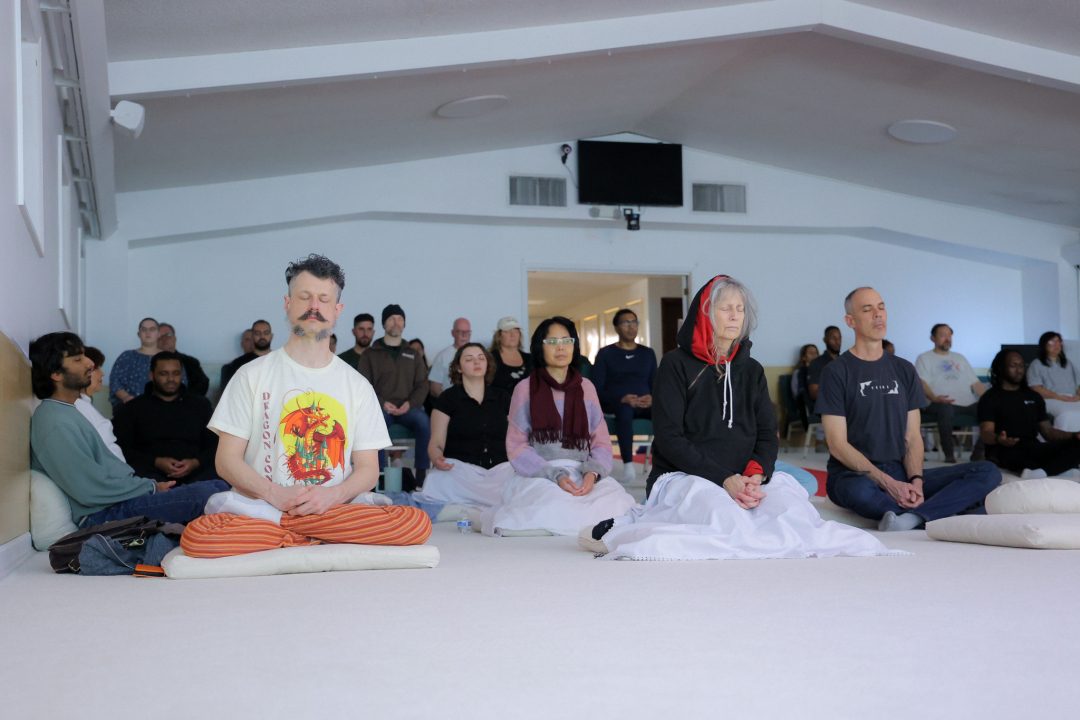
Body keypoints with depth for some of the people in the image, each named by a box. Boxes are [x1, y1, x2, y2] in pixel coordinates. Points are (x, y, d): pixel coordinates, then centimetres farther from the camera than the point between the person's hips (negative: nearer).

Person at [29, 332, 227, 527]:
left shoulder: (67, 411, 20)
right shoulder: (54, 422, -14)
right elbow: (90, 490, -20)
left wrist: (151, 484, 9)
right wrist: (151, 488, -10)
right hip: (105, 513, -11)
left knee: (219, 487, 2)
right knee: (205, 494, -24)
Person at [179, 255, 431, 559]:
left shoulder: (357, 385, 14)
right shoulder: (252, 375, 9)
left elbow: (368, 469, 9)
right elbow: (227, 460, 3)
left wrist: (333, 494, -13)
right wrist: (274, 494, -15)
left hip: (336, 509, 2)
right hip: (264, 507, -1)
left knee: (416, 523, -28)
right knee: (196, 536, -34)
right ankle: (322, 541, -17)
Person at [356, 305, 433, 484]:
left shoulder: (413, 355, 20)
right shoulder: (370, 355, 13)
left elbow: (422, 385, 12)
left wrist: (410, 403, -9)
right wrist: (383, 403, -13)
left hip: (407, 408, 2)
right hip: (380, 408, -2)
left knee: (424, 421, -32)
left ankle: (421, 473, -27)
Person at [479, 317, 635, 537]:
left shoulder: (586, 388, 17)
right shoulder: (526, 389, 7)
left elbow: (601, 442, 10)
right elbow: (516, 446, 0)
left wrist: (592, 473, -12)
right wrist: (556, 475, -14)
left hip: (583, 475, 3)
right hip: (538, 476, -3)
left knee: (615, 500, -28)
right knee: (557, 508, -36)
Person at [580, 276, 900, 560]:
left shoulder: (751, 370, 18)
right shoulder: (676, 365, 1)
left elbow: (768, 435, 11)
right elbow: (669, 438, -7)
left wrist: (757, 474, -13)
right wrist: (724, 479, -18)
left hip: (743, 481, 5)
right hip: (682, 478, -5)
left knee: (792, 501, -27)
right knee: (728, 525, -37)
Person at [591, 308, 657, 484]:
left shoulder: (647, 353, 23)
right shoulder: (605, 354, 11)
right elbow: (597, 389, 1)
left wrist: (652, 398, -6)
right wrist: (622, 399, -16)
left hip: (644, 405, 3)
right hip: (615, 404, -3)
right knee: (625, 410, -40)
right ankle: (628, 465, -42)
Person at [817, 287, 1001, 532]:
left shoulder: (904, 370, 16)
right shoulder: (837, 372, 0)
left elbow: (912, 437, 10)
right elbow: (838, 445, -8)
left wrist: (916, 481, -11)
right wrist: (888, 484, -18)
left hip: (902, 474, 5)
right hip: (854, 475, -5)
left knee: (988, 472, -13)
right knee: (859, 492, -42)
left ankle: (912, 517, -33)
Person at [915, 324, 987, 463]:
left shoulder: (959, 358, 30)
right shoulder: (924, 359, 14)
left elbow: (976, 384, 24)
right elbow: (922, 383, -2)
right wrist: (934, 398, -22)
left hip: (969, 404, 5)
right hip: (945, 403, -5)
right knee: (945, 408, -40)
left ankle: (978, 451, -10)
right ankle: (949, 454, -27)